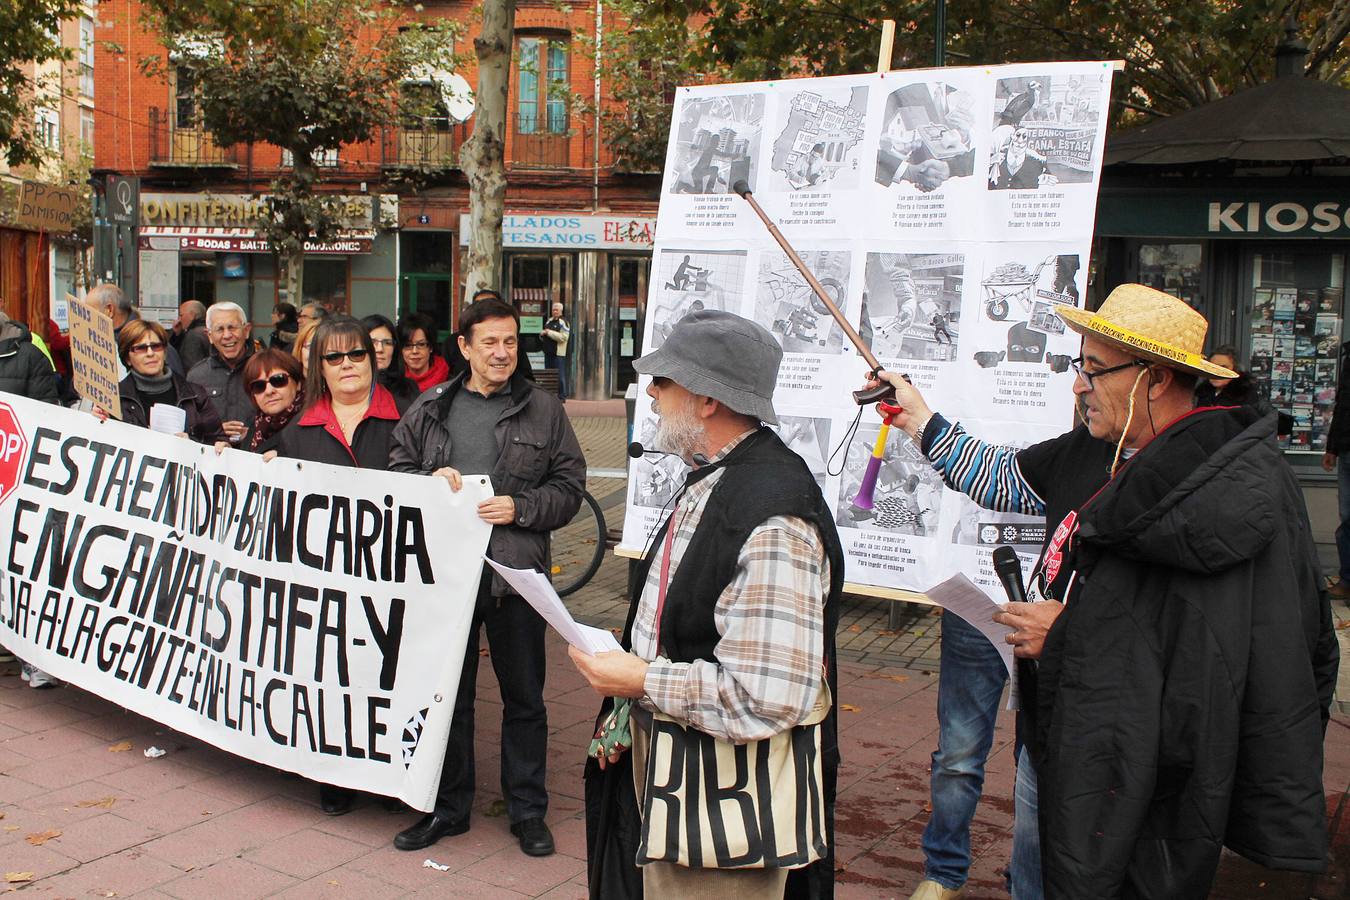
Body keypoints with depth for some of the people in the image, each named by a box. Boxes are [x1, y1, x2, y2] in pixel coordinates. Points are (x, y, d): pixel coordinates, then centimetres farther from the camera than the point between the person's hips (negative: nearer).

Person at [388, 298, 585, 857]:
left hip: (516, 573, -2)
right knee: (448, 695, 13)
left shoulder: (544, 411, 2)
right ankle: (448, 806, 29)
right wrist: (427, 481, -8)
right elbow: (396, 471, 12)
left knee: (524, 698, 9)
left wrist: (520, 507, -13)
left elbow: (569, 486, 2)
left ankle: (528, 810, 24)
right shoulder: (430, 409, 8)